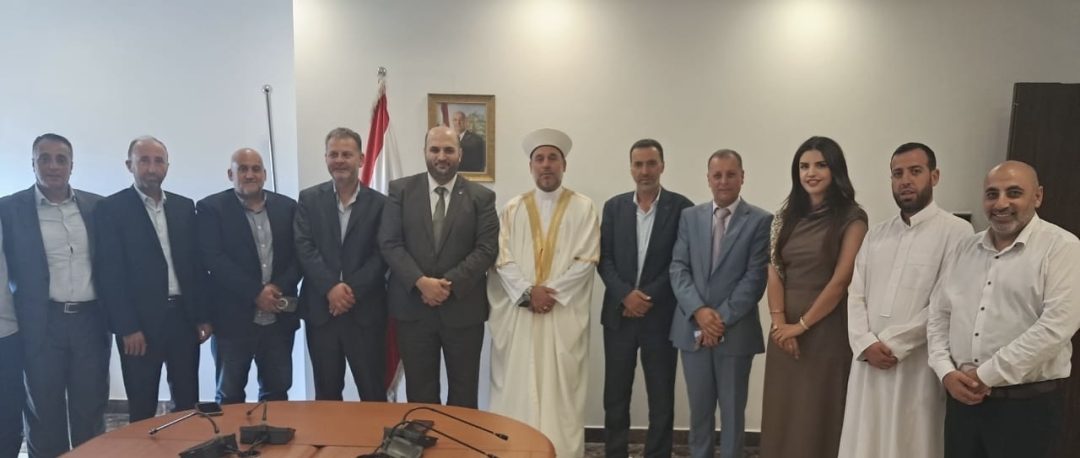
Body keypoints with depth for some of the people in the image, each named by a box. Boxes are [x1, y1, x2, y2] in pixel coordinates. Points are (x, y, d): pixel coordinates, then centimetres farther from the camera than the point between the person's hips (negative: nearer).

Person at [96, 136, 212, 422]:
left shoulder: (185, 207, 9)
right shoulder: (111, 208, -4)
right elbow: (111, 274, -8)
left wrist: (204, 316, 6)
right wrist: (127, 327, -13)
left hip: (184, 316, 4)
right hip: (140, 321, -4)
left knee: (187, 403, 10)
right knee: (142, 410, 6)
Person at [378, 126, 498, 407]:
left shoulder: (481, 197, 2)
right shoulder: (401, 190, 4)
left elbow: (486, 249, -5)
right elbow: (389, 243, -3)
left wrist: (450, 283, -16)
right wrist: (420, 282, -16)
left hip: (463, 309, 0)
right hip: (413, 308, 1)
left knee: (463, 394, 11)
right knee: (419, 394, 11)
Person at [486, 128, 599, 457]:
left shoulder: (583, 208, 4)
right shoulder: (513, 208, 9)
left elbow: (586, 260, -4)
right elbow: (502, 259, 1)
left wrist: (551, 292, -13)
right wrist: (528, 292, -13)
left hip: (564, 315, -1)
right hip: (517, 314, 2)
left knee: (560, 392, 2)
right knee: (517, 389, 4)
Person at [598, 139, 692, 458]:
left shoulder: (681, 207, -2)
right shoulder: (614, 207, 7)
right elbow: (603, 258, 3)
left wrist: (649, 297, -12)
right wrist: (625, 294, -12)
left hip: (661, 315, -2)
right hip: (619, 313, 2)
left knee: (661, 398, 7)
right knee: (615, 396, 9)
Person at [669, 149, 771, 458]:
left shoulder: (760, 221, -3)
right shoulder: (690, 216, 7)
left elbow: (756, 277, -9)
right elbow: (678, 268, 1)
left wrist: (722, 318, -14)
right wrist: (698, 310, -14)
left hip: (736, 331, -3)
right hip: (693, 328, 3)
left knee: (732, 410, 11)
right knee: (699, 408, 15)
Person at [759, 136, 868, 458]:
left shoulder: (851, 218, -6)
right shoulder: (787, 216, 10)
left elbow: (841, 280, -11)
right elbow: (774, 272, 4)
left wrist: (803, 324, -9)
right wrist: (780, 322, -8)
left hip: (826, 329, -4)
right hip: (785, 331, 5)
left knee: (819, 415, 6)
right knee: (782, 413, 11)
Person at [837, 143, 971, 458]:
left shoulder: (956, 232, -4)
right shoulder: (875, 235, 15)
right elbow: (855, 295, 9)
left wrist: (893, 344, -11)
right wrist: (865, 343, -7)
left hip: (917, 364, -5)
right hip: (868, 362, 5)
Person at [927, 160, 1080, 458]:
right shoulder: (964, 249, 10)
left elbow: (1056, 326, -17)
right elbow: (938, 316, 11)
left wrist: (986, 375, -15)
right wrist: (946, 372, -4)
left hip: (1027, 404, -4)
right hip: (962, 398, 5)